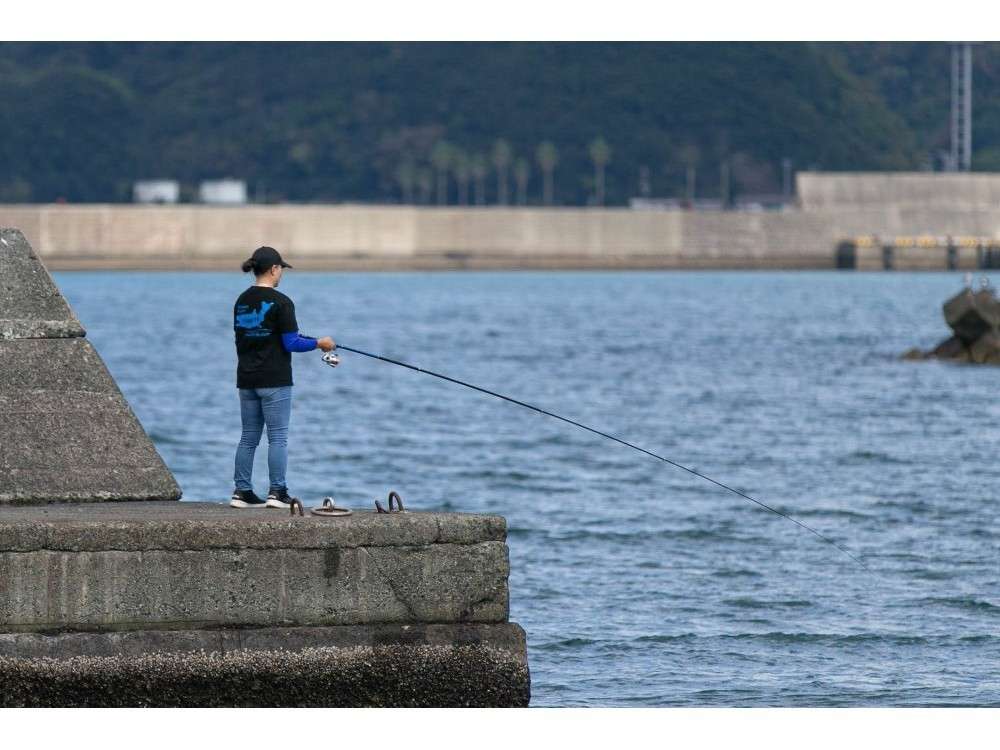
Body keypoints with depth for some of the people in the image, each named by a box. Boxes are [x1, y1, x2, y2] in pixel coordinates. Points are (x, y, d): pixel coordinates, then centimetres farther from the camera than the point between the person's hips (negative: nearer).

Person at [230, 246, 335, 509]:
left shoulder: (242, 301, 8)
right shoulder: (280, 302, -13)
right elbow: (291, 343, -13)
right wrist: (319, 343, 1)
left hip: (246, 378, 7)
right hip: (274, 380, -7)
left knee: (249, 437, 10)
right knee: (278, 437, -1)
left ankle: (242, 492, 10)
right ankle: (277, 493, -2)